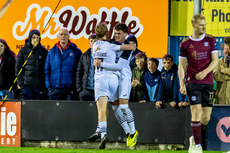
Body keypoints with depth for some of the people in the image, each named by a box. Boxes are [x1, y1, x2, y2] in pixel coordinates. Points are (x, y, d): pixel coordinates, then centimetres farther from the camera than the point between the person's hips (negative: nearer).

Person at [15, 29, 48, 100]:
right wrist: (19, 82, -2)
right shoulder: (23, 50, 4)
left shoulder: (43, 51, 7)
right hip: (26, 84, -1)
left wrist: (44, 84, 2)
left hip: (39, 85, 1)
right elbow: (18, 67, 5)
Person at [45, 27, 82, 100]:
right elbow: (47, 71, 13)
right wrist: (48, 86, 4)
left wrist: (76, 85, -3)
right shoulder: (52, 52, 10)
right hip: (55, 89, 2)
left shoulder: (76, 51, 4)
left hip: (70, 89, -2)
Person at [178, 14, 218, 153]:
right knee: (196, 112, -13)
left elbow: (215, 60, 1)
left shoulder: (211, 40, 4)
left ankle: (194, 138, 25)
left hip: (208, 82, 2)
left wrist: (205, 71, -17)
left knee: (206, 117, 1)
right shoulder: (185, 43, 2)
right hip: (193, 82, -2)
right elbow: (182, 65, 6)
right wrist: (182, 83, -4)